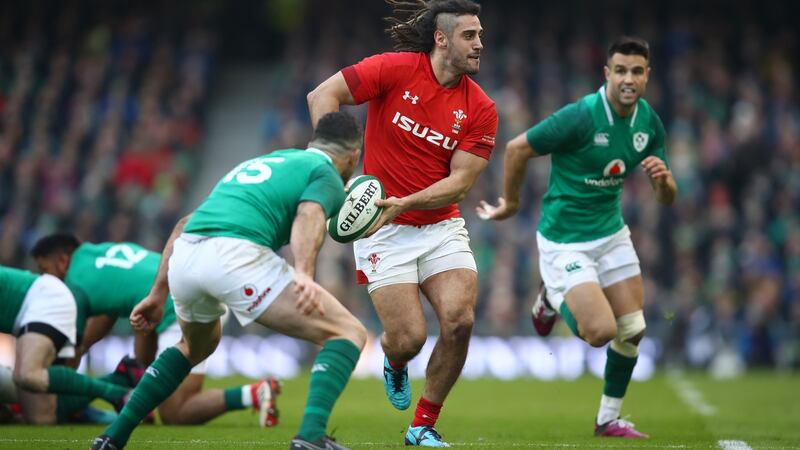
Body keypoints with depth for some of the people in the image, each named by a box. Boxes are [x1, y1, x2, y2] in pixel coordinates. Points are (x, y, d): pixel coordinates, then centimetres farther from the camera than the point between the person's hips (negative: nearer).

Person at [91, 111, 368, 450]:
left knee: (197, 346, 37)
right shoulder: (327, 175, 14)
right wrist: (303, 273, -28)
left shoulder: (260, 162, 36)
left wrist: (158, 293, 34)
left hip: (184, 256, 7)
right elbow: (308, 217, -10)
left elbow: (186, 225, 34)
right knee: (348, 333, 1)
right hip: (237, 253, -7)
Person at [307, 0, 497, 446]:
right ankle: (395, 363, 30)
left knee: (459, 321, -16)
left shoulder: (481, 109, -3)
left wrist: (404, 203, -22)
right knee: (409, 338, -12)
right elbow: (322, 95, -9)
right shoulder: (395, 69, -10)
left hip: (442, 226, 3)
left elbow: (459, 182, -8)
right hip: (384, 230, -3)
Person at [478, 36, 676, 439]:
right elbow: (517, 148, -14)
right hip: (565, 240, -6)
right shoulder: (581, 116, -23)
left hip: (610, 232, 6)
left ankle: (608, 420, 21)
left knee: (633, 330, 2)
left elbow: (666, 198, 5)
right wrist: (510, 203, -2)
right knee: (601, 331, -17)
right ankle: (553, 299, 17)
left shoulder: (650, 123, -2)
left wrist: (663, 178, -19)